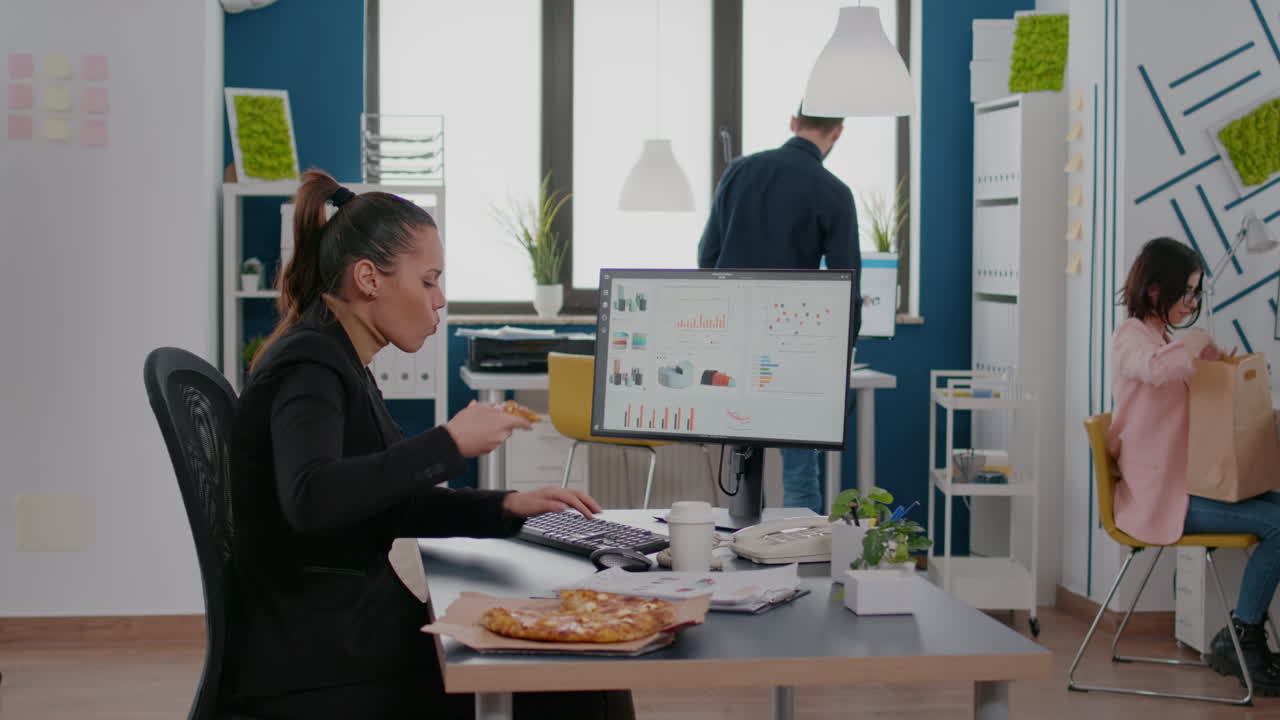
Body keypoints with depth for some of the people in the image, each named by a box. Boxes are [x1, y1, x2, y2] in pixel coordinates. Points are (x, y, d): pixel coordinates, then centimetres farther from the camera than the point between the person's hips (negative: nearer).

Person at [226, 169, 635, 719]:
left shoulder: (337, 363, 14)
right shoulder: (308, 367, -16)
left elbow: (390, 506, 22)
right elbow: (309, 500, -35)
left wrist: (506, 508, 8)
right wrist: (450, 443, -29)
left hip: (344, 624, 9)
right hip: (314, 662, -9)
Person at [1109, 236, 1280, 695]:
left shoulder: (1163, 340, 19)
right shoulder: (1132, 336, -11)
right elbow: (1157, 369, -36)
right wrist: (1197, 341, -18)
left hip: (1181, 483, 10)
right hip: (1159, 496, -10)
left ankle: (1240, 639, 3)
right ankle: (1241, 639, -6)